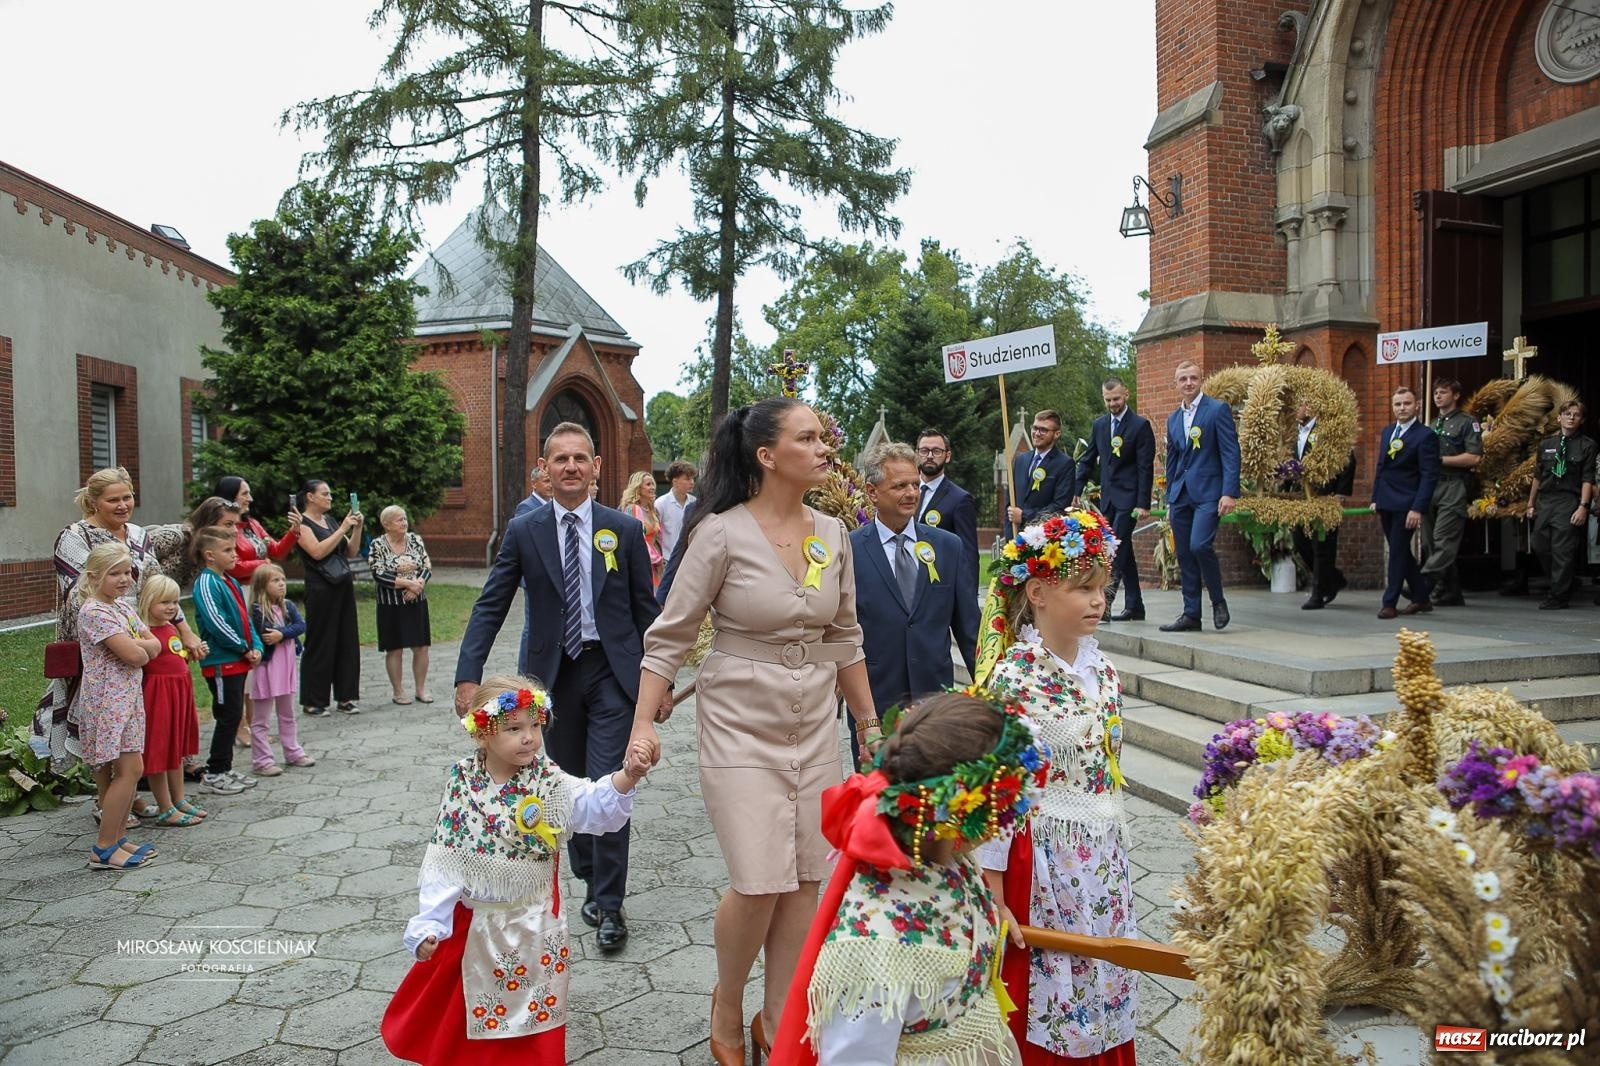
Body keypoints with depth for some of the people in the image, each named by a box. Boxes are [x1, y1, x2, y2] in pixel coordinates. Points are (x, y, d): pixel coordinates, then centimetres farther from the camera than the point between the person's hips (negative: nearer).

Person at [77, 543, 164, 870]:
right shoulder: (94, 612, -16)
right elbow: (134, 655, -22)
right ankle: (103, 849, -1)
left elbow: (155, 647, 9)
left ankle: (116, 838, 20)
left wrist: (136, 645, -10)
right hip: (107, 700, -9)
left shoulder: (122, 607, 12)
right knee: (130, 769, -9)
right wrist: (140, 645, -1)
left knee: (126, 770, 11)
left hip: (128, 697, 9)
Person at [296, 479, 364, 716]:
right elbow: (317, 551, -20)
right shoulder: (302, 523, -6)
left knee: (348, 642, 8)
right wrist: (342, 529, -19)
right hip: (320, 589, -7)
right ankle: (312, 702, 9)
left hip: (343, 587, 7)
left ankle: (345, 697, 15)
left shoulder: (330, 521, 15)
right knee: (320, 644, -1)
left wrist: (357, 528, 0)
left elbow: (351, 552, 13)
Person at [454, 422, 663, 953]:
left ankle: (609, 905, 8)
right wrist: (468, 674, -12)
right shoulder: (524, 531, 0)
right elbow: (490, 606, -2)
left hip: (612, 671, -2)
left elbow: (646, 609, 3)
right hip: (552, 674, 2)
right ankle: (591, 884, 32)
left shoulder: (625, 530, -1)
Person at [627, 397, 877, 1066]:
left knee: (805, 879, 7)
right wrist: (643, 723, -14)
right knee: (759, 882, -8)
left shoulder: (832, 533, 2)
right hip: (740, 724, -5)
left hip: (814, 724, 5)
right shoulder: (721, 532, -13)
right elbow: (670, 635, -8)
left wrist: (868, 722, 15)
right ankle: (727, 1004, 23)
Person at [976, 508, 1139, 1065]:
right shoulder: (1013, 680, -19)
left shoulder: (1099, 665, 3)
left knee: (1104, 985, 19)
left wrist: (1115, 850, 16)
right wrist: (993, 898, -16)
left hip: (1105, 861, 7)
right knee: (1043, 1000, 7)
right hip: (1046, 863, -7)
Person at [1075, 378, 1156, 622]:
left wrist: (1143, 503, -14)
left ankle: (1105, 601, -19)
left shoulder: (1140, 425, -6)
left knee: (1117, 548, -15)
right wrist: (1076, 491, 6)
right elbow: (1088, 460, 15)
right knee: (1122, 549, 10)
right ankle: (1134, 606, 16)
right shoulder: (1099, 424, 11)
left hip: (1128, 497, -6)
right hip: (1107, 497, 7)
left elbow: (1145, 467, -9)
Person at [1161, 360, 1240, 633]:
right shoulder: (1173, 419, 17)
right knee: (1184, 555, 5)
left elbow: (1231, 452, -7)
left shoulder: (1218, 410, -2)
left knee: (1200, 545, -20)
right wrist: (1169, 500, 19)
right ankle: (1191, 614, 12)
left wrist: (1229, 492, -15)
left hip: (1208, 492, -6)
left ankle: (1218, 600, 1)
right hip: (1180, 495, 6)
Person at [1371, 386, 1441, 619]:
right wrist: (1375, 499, 15)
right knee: (1401, 552, 13)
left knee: (1398, 552, -3)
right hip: (1386, 503, 7)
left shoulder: (1425, 436, -8)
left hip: (1405, 504, -7)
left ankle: (1390, 602, 3)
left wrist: (1418, 508, -19)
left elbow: (1429, 475, -13)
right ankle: (1421, 598, 25)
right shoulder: (1387, 432, 14)